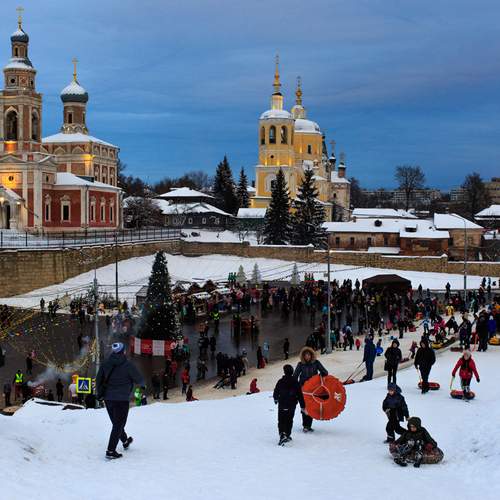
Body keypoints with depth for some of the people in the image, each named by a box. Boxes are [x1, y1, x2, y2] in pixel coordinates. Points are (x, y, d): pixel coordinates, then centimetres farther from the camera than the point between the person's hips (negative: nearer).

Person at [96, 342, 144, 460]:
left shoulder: (105, 364, 2)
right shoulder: (127, 365, -13)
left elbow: (98, 380, 4)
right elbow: (139, 379, -4)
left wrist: (100, 394, 18)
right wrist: (142, 385, 19)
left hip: (108, 398, 6)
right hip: (122, 399, -6)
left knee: (116, 422, 23)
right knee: (118, 424, -1)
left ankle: (125, 441, 44)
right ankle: (110, 451, -7)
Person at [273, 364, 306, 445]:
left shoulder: (280, 381, -8)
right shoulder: (296, 382, -5)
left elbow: (276, 392, 2)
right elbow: (300, 395, -4)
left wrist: (275, 399, 25)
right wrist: (303, 407, 3)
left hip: (282, 405, -2)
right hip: (292, 405, 2)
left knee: (281, 421, 1)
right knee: (289, 420, 18)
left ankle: (282, 435, -18)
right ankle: (287, 435, 23)